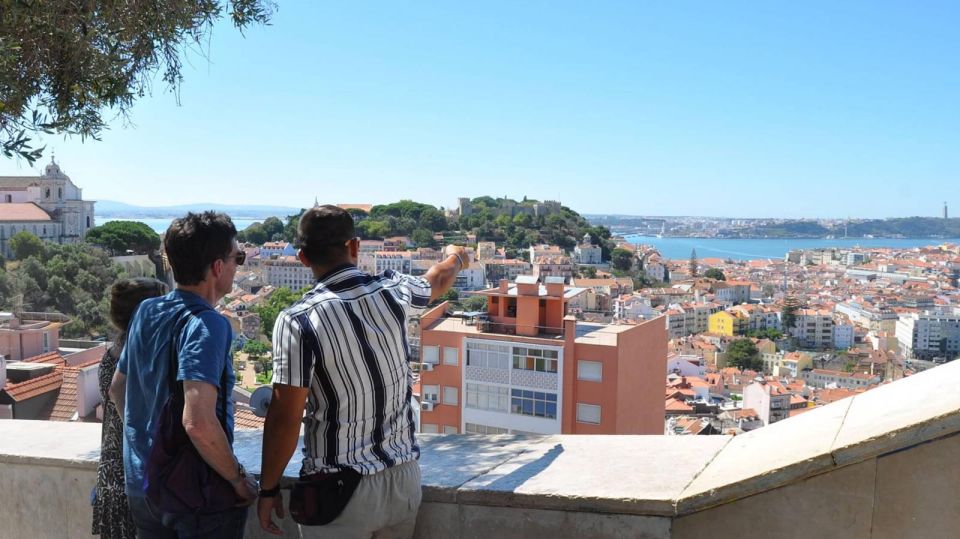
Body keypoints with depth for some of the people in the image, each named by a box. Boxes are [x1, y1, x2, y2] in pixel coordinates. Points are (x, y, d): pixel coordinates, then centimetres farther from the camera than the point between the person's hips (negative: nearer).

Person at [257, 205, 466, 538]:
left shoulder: (297, 321, -18)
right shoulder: (392, 290, -5)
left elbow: (285, 418, -16)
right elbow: (437, 281, 19)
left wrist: (269, 489, -2)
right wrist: (456, 258, 41)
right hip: (404, 478, 4)